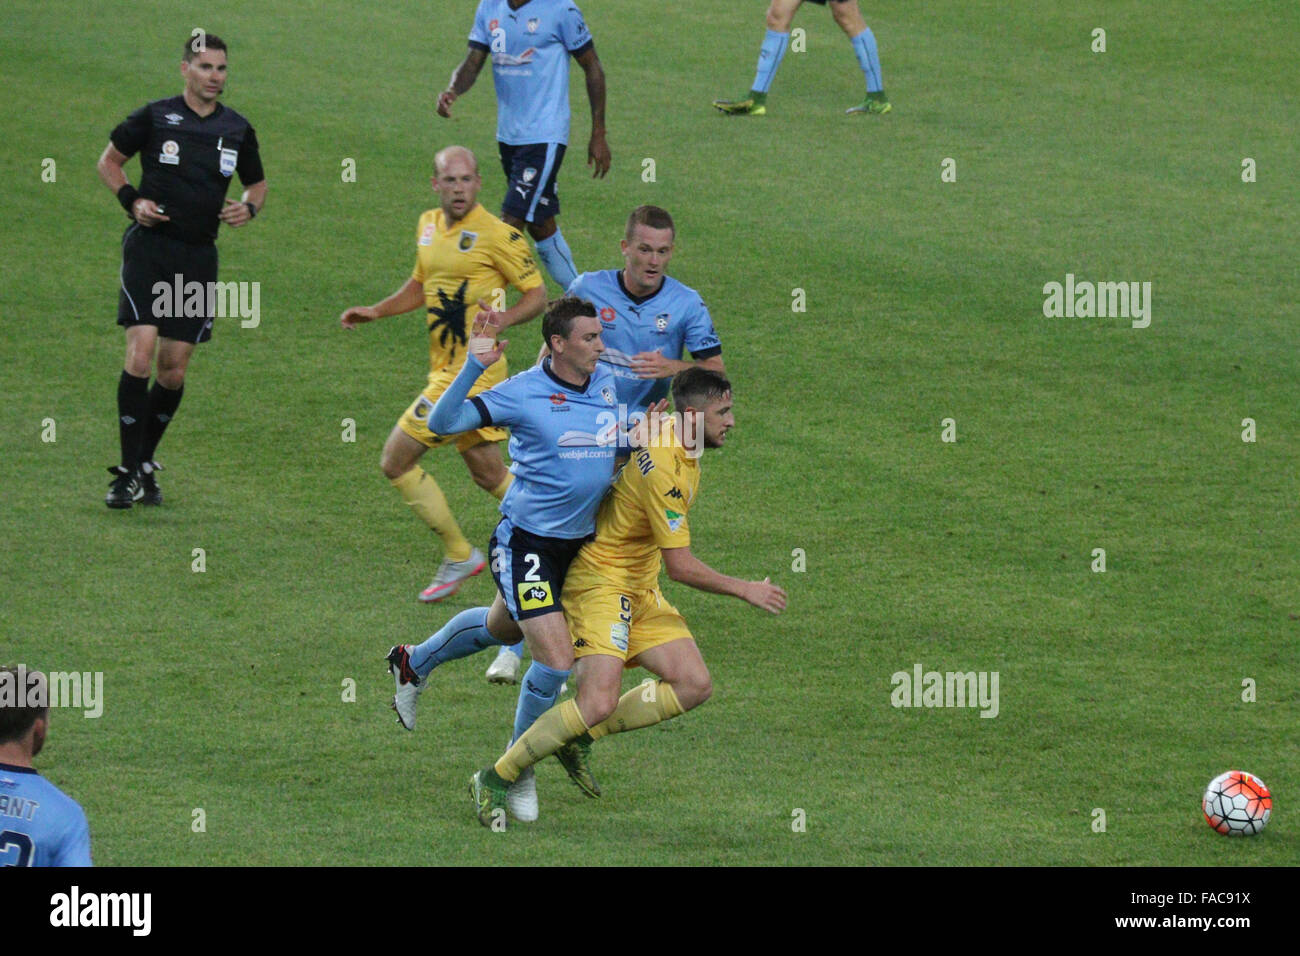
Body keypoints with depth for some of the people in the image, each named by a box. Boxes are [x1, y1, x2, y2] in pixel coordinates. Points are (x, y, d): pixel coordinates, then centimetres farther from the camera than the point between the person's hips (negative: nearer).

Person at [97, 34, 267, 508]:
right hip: (149, 249, -3)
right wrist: (132, 200, -6)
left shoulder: (237, 129, 8)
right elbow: (108, 160, 10)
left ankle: (145, 465, 22)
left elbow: (257, 183, 23)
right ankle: (129, 472, -8)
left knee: (174, 371, 4)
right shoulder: (154, 116, -1)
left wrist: (248, 207, 1)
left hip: (199, 255, 4)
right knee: (141, 353, -15)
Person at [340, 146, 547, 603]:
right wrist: (376, 311, 14)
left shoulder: (497, 235, -13)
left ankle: (458, 554, 5)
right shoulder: (428, 225, 11)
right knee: (489, 474, 15)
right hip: (446, 368, 8)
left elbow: (537, 294, -8)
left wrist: (501, 319, -26)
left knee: (396, 460, -7)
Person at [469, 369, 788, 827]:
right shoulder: (665, 468, -25)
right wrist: (746, 590, -15)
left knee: (695, 685, -3)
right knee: (600, 701, -23)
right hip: (600, 582, -10)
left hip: (640, 590, 10)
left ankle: (579, 739, 7)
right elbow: (680, 566, -23)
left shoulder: (675, 443, 4)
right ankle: (494, 780, -8)